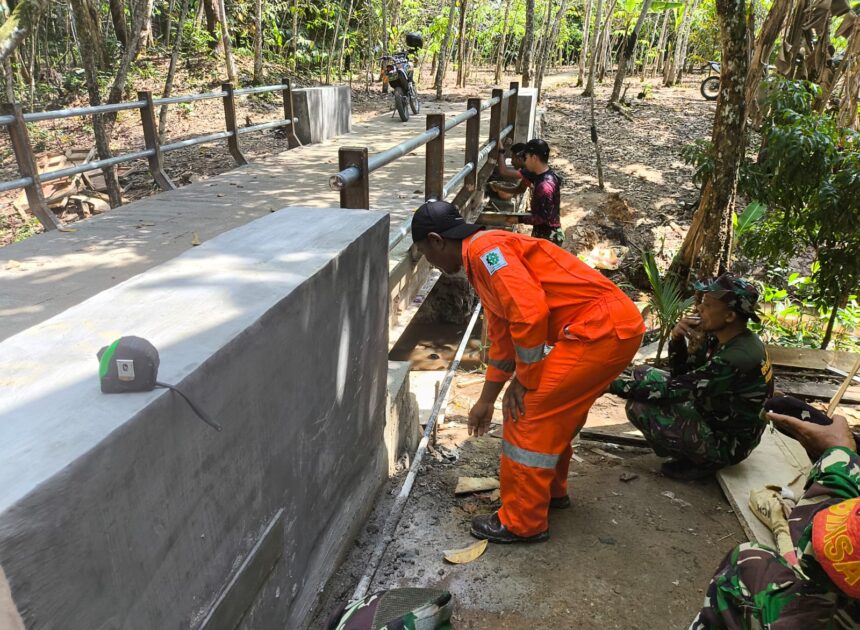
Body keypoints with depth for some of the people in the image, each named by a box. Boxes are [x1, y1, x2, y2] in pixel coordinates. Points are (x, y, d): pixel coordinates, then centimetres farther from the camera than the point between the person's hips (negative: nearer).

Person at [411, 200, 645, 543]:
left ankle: (522, 523, 9)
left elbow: (530, 313, -24)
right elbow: (502, 338, 27)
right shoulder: (483, 262, 19)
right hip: (612, 326, 10)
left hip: (601, 329, -10)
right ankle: (551, 489, 42)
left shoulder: (485, 248, -12)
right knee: (554, 411, 23)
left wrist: (524, 381, -10)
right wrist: (485, 402, 33)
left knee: (528, 412, -5)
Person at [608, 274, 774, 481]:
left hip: (726, 444, -9)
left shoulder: (737, 359, -32)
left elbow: (673, 390, -29)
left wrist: (613, 384, -25)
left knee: (639, 407, -22)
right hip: (715, 417, 9)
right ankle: (690, 450, 9)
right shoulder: (720, 338, -5)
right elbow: (682, 375, 5)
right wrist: (677, 341, -15)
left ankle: (701, 461, -2)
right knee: (642, 373, 4)